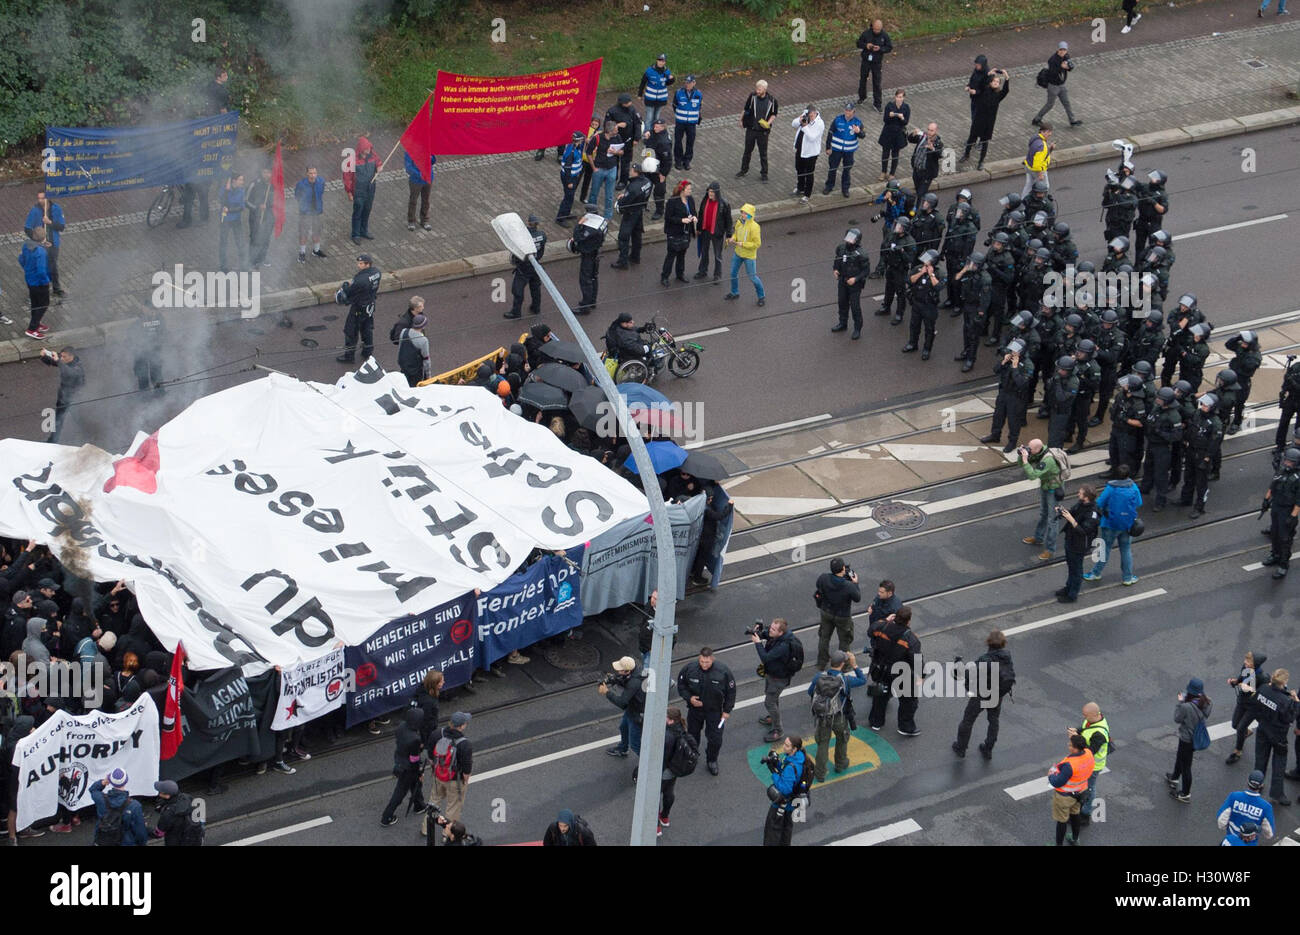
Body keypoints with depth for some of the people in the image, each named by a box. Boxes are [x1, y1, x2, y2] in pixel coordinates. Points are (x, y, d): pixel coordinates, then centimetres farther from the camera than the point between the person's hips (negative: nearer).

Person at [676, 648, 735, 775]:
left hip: (715, 711, -1)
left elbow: (731, 691, -7)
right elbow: (681, 685, -2)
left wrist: (727, 710, -5)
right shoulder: (689, 668, -20)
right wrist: (689, 698, -19)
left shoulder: (723, 671, -22)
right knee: (692, 736, 19)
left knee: (715, 739, 6)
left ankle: (712, 761, 35)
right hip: (695, 709, 1)